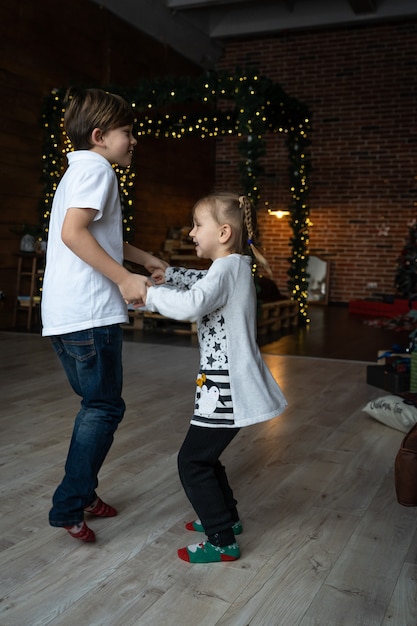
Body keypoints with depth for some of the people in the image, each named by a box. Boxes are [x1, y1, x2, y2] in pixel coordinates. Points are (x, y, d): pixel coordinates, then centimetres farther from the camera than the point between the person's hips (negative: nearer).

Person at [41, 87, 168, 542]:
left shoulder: (78, 170, 24)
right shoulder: (96, 168, -8)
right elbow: (73, 232, -23)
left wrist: (145, 258, 28)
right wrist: (124, 278, -21)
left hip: (64, 314, 10)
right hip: (89, 312, -10)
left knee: (96, 405, 18)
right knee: (104, 407, 1)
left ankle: (83, 493, 28)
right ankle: (68, 506, 7)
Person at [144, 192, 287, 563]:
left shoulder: (226, 268, -18)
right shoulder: (237, 266, 12)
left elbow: (191, 305, -35)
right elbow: (203, 282, 31)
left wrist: (151, 294, -21)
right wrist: (170, 276, 17)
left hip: (227, 387, -10)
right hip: (232, 382, 10)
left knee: (193, 462, -1)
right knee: (204, 455, 22)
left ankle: (223, 542, 9)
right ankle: (227, 517, 37)